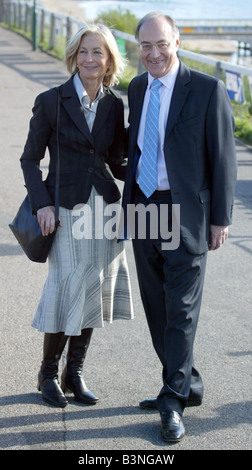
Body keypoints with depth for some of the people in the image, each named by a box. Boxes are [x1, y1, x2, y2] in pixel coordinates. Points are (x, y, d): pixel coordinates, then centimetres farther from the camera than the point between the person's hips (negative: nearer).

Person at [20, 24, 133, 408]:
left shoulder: (114, 105, 6)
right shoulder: (51, 101, -5)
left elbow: (115, 162, 12)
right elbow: (30, 160, -1)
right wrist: (42, 204, -12)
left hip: (104, 206, 4)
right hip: (67, 209, -4)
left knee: (94, 289, 7)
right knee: (67, 288, -5)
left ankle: (75, 372, 22)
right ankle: (49, 373, 15)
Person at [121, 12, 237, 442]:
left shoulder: (207, 90, -9)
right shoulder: (137, 88, 10)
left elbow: (223, 158, -7)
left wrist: (220, 219, -8)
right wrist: (130, 204, 15)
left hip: (185, 214, -6)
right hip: (144, 209, 6)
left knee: (181, 311, -3)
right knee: (157, 308, 12)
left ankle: (173, 404, 6)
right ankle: (186, 385, 27)